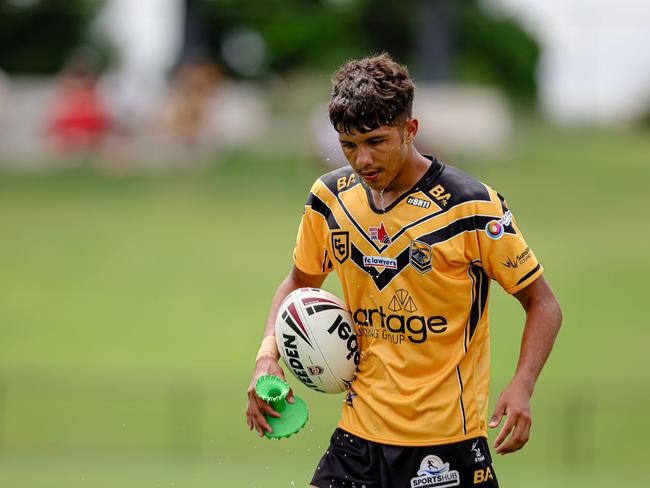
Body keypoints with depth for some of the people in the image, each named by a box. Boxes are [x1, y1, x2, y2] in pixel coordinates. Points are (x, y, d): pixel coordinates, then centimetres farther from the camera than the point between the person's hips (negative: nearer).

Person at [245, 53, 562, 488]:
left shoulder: (471, 206, -12)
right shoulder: (331, 198, 2)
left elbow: (543, 303, -5)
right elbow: (300, 281, 20)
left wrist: (521, 387, -21)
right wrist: (268, 356, 1)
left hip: (447, 441, -4)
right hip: (360, 432, 4)